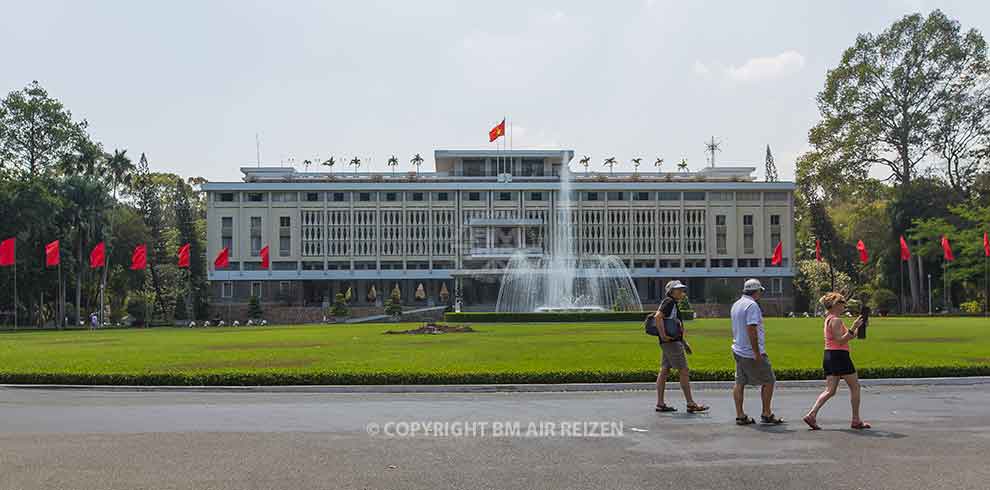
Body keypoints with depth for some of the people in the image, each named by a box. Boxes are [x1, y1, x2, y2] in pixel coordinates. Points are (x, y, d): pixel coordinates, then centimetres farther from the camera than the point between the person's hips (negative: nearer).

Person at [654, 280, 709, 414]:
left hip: (673, 342, 10)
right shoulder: (669, 302, -12)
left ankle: (660, 404, 10)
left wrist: (684, 342, 23)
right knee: (684, 372, -6)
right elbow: (658, 316, -27)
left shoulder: (673, 303, 19)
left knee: (664, 371, 8)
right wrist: (663, 335, -25)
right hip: (671, 342, -10)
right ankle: (691, 404, -2)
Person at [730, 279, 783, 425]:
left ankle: (740, 415, 8)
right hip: (752, 353, -9)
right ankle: (766, 414, 8)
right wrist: (757, 353, -22)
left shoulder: (736, 305, 14)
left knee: (739, 383, 7)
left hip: (738, 351, 9)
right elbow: (751, 329, -23)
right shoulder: (752, 305, -16)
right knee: (768, 381, 3)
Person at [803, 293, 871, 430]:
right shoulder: (836, 320, -13)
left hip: (829, 356, 9)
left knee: (830, 390, 5)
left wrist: (856, 330, 20)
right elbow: (840, 340, -20)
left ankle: (811, 414, -9)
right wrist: (853, 328, -23)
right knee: (855, 387, 6)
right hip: (839, 356, -9)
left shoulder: (829, 319, 17)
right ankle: (856, 420, 12)